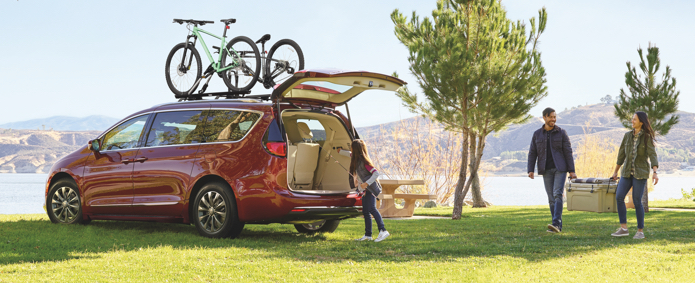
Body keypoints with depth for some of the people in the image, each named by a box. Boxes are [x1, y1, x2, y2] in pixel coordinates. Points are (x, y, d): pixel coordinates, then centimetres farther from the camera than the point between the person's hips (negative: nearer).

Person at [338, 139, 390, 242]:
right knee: (365, 211, 6)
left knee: (371, 208, -23)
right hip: (364, 190, 9)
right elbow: (350, 154, 37)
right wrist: (340, 151, 54)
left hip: (370, 189, -9)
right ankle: (368, 235, 8)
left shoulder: (364, 161, -17)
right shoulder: (356, 158, 11)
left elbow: (376, 173, -22)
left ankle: (383, 231, -33)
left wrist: (367, 183, -31)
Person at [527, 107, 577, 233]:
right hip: (546, 170, 3)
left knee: (557, 194, -17)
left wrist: (572, 171, -8)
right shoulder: (537, 134, 4)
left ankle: (556, 223, -24)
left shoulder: (561, 133, -2)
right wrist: (530, 170, -6)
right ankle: (558, 227, 9)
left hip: (560, 168, -3)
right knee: (551, 198, 3)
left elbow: (568, 152, -4)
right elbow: (532, 153, 5)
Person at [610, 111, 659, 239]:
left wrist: (655, 173, -28)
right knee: (619, 197, -11)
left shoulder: (647, 137, -6)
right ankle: (623, 228, -6)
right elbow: (621, 154, 14)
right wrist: (615, 172, 18)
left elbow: (652, 155, -15)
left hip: (640, 173, -5)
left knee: (637, 201, -8)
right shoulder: (627, 135, 7)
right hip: (627, 172, 5)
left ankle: (640, 231, 5)